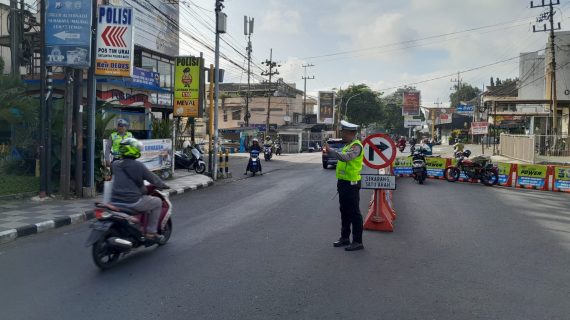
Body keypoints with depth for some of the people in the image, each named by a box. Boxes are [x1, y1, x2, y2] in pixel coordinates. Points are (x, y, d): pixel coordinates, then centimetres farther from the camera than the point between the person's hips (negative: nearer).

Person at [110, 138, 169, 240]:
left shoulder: (115, 164, 6)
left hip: (115, 201, 7)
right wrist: (163, 185, 15)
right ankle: (151, 231, 12)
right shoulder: (138, 166, -13)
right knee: (157, 202, 12)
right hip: (132, 202, -7)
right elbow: (153, 178, -4)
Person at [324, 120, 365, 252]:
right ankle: (345, 237, 27)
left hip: (351, 183, -10)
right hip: (344, 182, 10)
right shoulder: (348, 145, 16)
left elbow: (345, 157, -32)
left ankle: (357, 242, 2)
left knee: (354, 213, -4)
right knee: (344, 212, 16)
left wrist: (330, 151, -29)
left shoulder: (356, 146, -16)